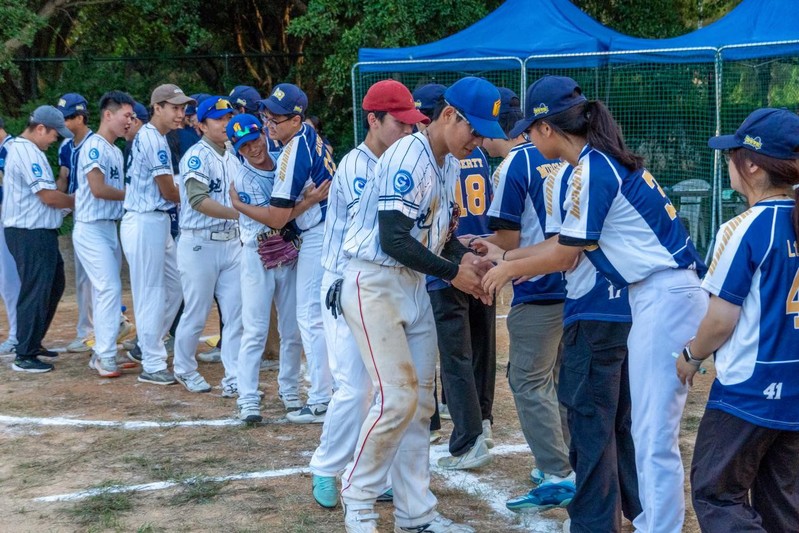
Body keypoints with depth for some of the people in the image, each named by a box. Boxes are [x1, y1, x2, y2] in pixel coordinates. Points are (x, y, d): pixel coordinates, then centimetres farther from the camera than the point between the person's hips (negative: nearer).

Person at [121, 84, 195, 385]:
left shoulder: (146, 136, 15)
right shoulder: (154, 140, -16)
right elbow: (169, 192, -14)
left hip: (157, 222, 10)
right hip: (145, 223, -10)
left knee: (174, 285, 16)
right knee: (152, 293, -3)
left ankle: (145, 347, 27)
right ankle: (152, 366, 4)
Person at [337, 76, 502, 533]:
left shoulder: (450, 164, 9)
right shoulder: (408, 158, -19)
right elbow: (394, 240, -26)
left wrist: (467, 257, -4)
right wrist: (453, 271, -21)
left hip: (415, 286, 9)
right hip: (374, 284, -9)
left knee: (421, 400, 9)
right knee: (397, 396, -13)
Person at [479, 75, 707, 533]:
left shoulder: (593, 170, -16)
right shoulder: (602, 161, 13)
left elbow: (564, 255, -10)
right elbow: (567, 244, 17)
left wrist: (509, 269, 5)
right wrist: (503, 257, 19)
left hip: (665, 297, -10)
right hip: (660, 295, 10)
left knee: (654, 434, -6)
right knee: (650, 427, 17)